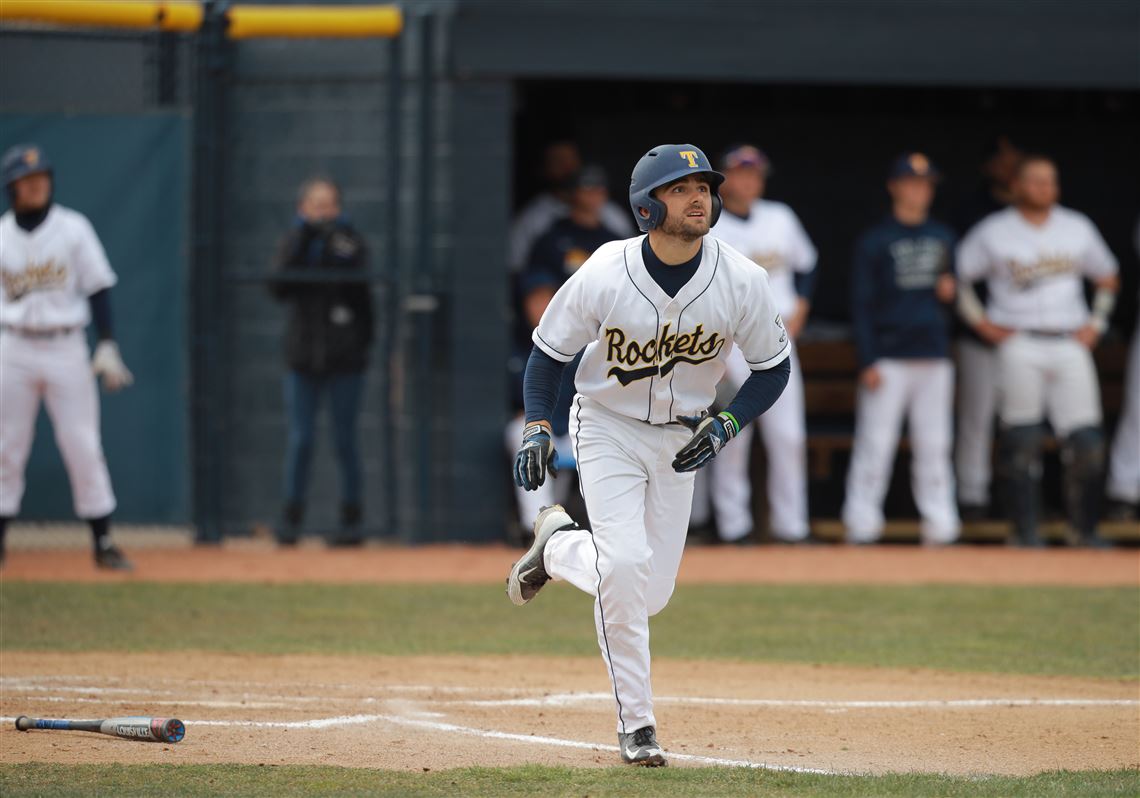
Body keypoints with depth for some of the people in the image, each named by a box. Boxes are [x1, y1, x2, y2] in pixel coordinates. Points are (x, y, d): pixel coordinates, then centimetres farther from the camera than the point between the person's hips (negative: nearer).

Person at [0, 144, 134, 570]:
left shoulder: (73, 228, -1)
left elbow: (98, 289, 0)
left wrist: (107, 347, -7)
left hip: (66, 347, -1)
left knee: (84, 446, -4)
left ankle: (103, 542, 0)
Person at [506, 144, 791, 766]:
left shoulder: (742, 282, -16)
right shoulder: (602, 277, -21)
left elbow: (773, 367, -2)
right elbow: (549, 350, -5)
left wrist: (726, 425, -17)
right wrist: (536, 428, -17)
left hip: (681, 437, 3)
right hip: (608, 428, -3)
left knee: (651, 593, 3)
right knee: (624, 563, -22)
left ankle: (558, 546, 33)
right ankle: (636, 723, -9)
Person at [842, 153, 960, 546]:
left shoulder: (943, 237, 14)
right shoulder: (874, 241, -2)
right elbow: (862, 304, -5)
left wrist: (950, 289, -2)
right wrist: (867, 362, -11)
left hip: (934, 358, 5)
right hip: (888, 360, -4)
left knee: (934, 446, 5)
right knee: (874, 444, -6)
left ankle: (940, 527, 8)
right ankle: (861, 525, -2)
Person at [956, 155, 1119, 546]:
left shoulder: (1079, 228, 11)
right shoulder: (992, 232, 1)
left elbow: (1107, 277, 24)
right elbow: (958, 278, 7)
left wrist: (1096, 323, 12)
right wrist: (982, 323, 0)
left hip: (1071, 344, 3)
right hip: (1020, 346, -3)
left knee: (1087, 441, -5)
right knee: (1022, 441, -5)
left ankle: (1085, 528, 8)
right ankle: (1026, 529, 2)